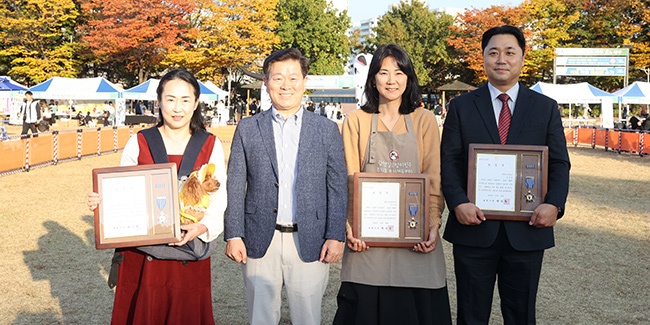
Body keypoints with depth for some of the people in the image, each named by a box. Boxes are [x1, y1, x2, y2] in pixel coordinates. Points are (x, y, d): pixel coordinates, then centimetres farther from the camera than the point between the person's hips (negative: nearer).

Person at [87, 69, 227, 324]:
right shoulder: (138, 143, 1)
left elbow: (218, 198, -1)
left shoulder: (211, 145, 2)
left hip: (189, 255, 0)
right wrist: (101, 202, -18)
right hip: (142, 254, 0)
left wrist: (202, 227, -19)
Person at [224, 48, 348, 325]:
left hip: (309, 242, 0)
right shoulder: (247, 129, 5)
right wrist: (233, 235, -2)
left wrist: (336, 236, -4)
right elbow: (235, 186, 4)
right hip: (260, 242, 1)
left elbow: (338, 186, 3)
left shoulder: (327, 130, 4)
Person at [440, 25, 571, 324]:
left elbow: (559, 164, 4)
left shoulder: (546, 108, 7)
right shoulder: (461, 106, 4)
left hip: (527, 229, 1)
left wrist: (554, 203, -14)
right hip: (474, 226, -1)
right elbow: (449, 162, 0)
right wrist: (458, 203, -16)